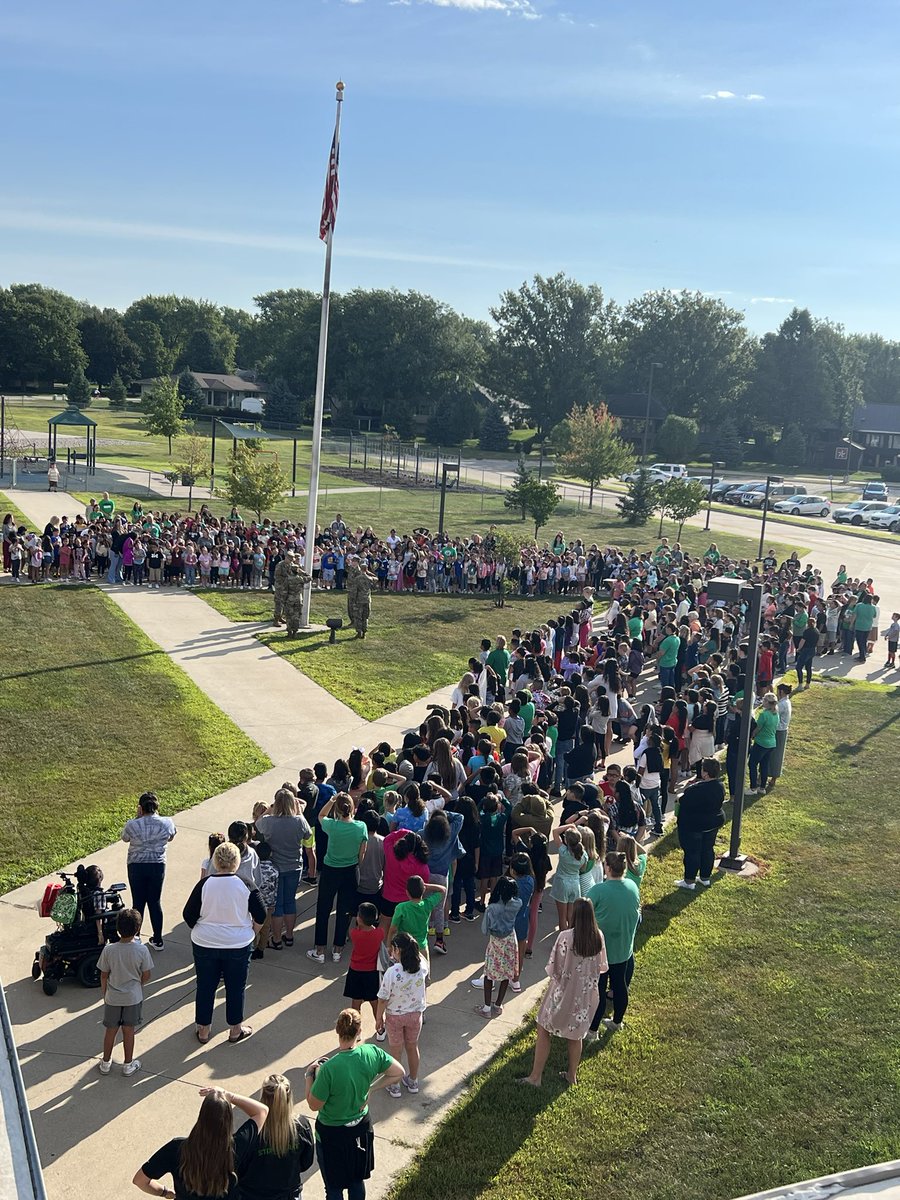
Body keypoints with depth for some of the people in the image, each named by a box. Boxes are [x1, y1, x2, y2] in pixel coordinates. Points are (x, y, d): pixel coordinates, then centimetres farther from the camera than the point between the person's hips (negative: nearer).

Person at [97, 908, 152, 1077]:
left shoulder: (108, 950, -18)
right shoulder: (142, 950, -19)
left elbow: (104, 975, -7)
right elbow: (146, 976, -9)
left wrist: (105, 994, 9)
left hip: (112, 998, 1)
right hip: (133, 998, -1)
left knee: (111, 1030, 17)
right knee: (128, 1031, 14)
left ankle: (106, 1063, 32)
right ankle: (128, 1064, 26)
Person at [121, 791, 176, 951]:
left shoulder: (132, 825, -16)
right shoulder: (166, 823, -11)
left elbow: (124, 838, 6)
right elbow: (171, 836, 11)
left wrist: (136, 818, 2)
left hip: (136, 867, -1)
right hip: (157, 866, 2)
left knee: (138, 903, 10)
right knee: (155, 902, 13)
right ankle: (157, 941, 20)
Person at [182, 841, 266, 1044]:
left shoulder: (204, 885, -11)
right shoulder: (246, 885, -11)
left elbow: (189, 915, -6)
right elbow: (260, 916, -6)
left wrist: (201, 931, 11)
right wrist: (250, 932, 11)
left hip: (205, 944, 1)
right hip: (238, 945, 0)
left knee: (205, 987, 15)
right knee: (236, 987, 15)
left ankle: (203, 1030, 26)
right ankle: (236, 1030, 26)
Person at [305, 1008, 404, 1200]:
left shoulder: (329, 1068, -31)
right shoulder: (372, 1053, -19)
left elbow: (314, 1105, -19)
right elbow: (398, 1073, -4)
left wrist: (310, 1075, -7)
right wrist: (370, 1088, -1)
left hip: (332, 1134, -4)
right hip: (361, 1127, 4)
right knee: (357, 1180, 25)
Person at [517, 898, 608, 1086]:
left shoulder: (565, 937, -25)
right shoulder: (598, 937, -11)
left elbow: (553, 968, -18)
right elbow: (602, 966, 2)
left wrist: (556, 978, 3)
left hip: (563, 993, -4)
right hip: (585, 995, 4)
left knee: (544, 1031, 12)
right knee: (576, 1035, 21)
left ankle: (536, 1076, 17)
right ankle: (571, 1075, 35)